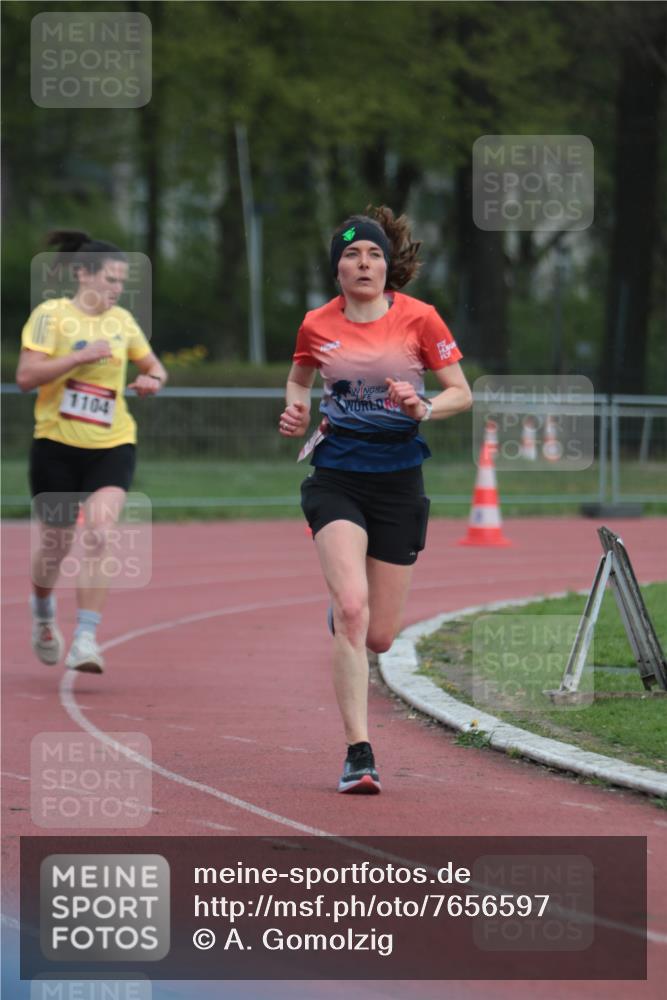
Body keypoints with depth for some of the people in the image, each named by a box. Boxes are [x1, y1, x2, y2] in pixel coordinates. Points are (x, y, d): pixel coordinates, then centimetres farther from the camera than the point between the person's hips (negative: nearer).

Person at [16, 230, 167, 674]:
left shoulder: (122, 321, 7)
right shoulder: (51, 315, -7)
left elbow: (153, 366, 22)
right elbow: (26, 376, -16)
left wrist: (154, 381, -1)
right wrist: (81, 356, -22)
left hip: (112, 447, 2)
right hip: (57, 445, -2)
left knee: (99, 537, -17)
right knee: (57, 542, 8)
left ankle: (86, 639, -17)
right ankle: (43, 611, 41)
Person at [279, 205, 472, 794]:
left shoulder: (418, 319, -3)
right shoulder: (316, 326, 2)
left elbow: (462, 393, 1)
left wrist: (424, 409, -19)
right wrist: (296, 413, 2)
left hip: (399, 484, 1)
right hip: (337, 479, 0)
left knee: (379, 636, 5)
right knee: (352, 609, -21)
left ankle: (341, 620, 45)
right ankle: (359, 753, -20)